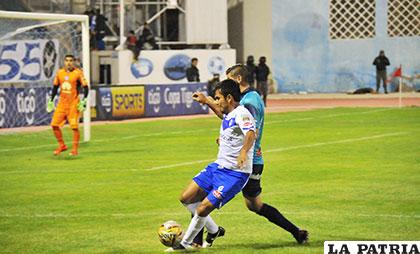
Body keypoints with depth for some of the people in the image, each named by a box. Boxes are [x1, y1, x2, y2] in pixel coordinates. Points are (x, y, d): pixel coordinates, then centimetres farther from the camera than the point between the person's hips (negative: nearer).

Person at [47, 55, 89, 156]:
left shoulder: (78, 73, -6)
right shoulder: (60, 73, 8)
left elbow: (85, 87, -5)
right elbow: (55, 87, 18)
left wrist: (84, 101, -14)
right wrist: (51, 101, 15)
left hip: (74, 104, -5)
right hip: (62, 103, 5)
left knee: (74, 126, -9)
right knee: (54, 124, 0)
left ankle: (75, 149, 1)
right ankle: (61, 145, 15)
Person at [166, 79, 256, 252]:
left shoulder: (241, 113, -21)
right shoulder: (228, 115, 9)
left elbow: (251, 134, -41)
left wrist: (243, 151, -57)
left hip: (235, 174, -10)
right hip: (218, 167, 10)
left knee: (202, 209, -12)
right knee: (186, 198, 7)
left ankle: (186, 243, 10)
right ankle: (214, 231, 23)